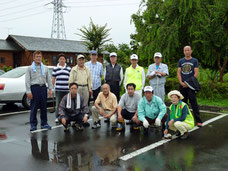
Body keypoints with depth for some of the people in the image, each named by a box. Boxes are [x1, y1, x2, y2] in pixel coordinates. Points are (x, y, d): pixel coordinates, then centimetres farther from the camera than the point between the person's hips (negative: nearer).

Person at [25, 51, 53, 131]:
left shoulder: (45, 68, 14)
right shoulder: (30, 68, 5)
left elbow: (49, 79, 15)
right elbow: (27, 81, 0)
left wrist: (50, 89, 6)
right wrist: (28, 91, -8)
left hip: (43, 87, 3)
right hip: (34, 88, -3)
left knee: (44, 107, 7)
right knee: (34, 107, -1)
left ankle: (44, 123, 16)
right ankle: (33, 125, 8)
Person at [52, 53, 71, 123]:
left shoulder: (69, 68, 11)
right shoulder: (55, 68, 8)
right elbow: (53, 79, 11)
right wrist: (54, 86, 4)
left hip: (67, 89, 1)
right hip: (58, 89, -1)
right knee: (58, 103, 2)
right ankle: (57, 117, 11)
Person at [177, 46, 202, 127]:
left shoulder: (194, 61, 5)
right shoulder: (180, 61, 12)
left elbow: (196, 73, -2)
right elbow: (178, 73, 8)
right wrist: (181, 82, -7)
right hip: (182, 85, 3)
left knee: (194, 103, -6)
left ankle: (198, 121, -3)